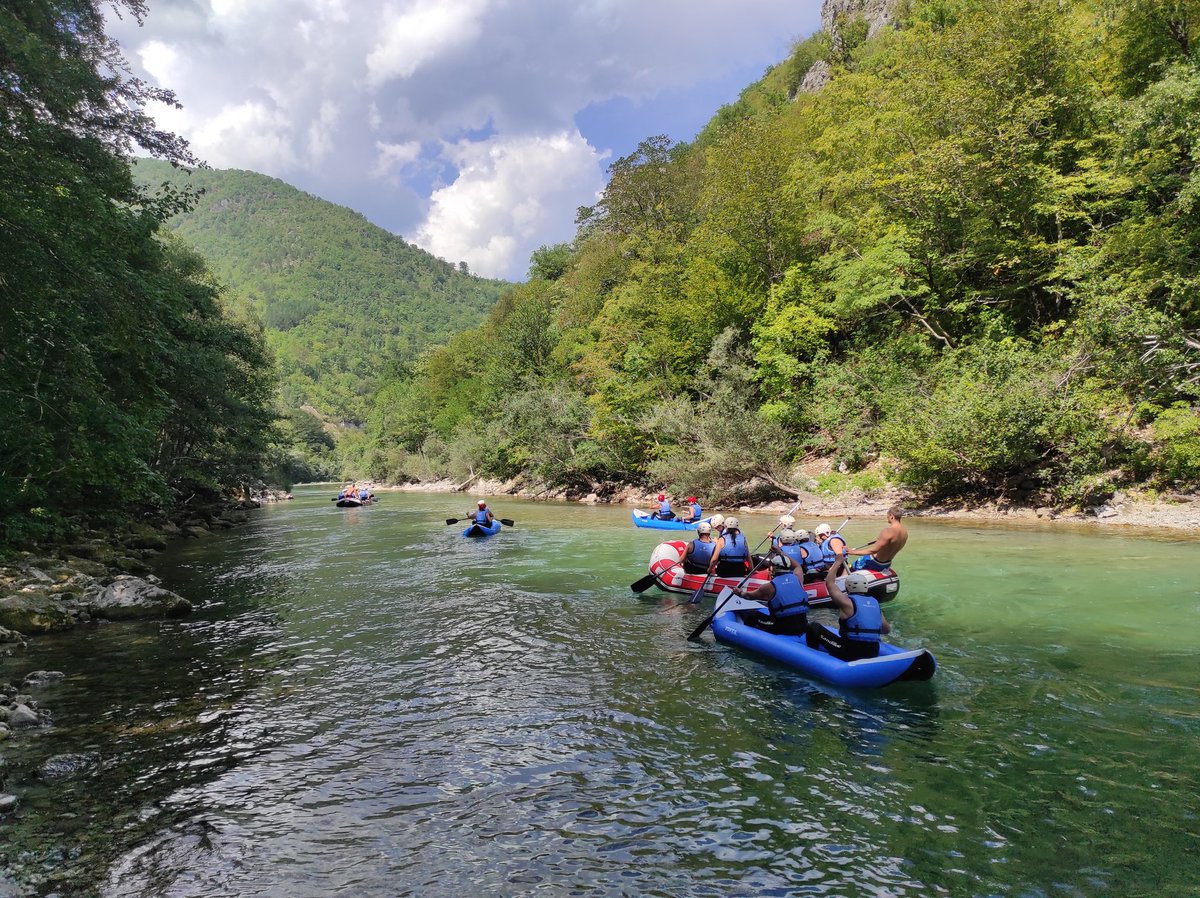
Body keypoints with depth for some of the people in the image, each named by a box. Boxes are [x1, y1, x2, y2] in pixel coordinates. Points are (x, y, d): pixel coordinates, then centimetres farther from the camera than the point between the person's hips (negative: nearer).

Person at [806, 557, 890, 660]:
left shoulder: (847, 603, -8)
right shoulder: (875, 604, 9)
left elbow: (829, 583, 4)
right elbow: (887, 629, 20)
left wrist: (838, 562, 15)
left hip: (850, 653, -7)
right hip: (873, 654, 7)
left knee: (814, 627, 2)